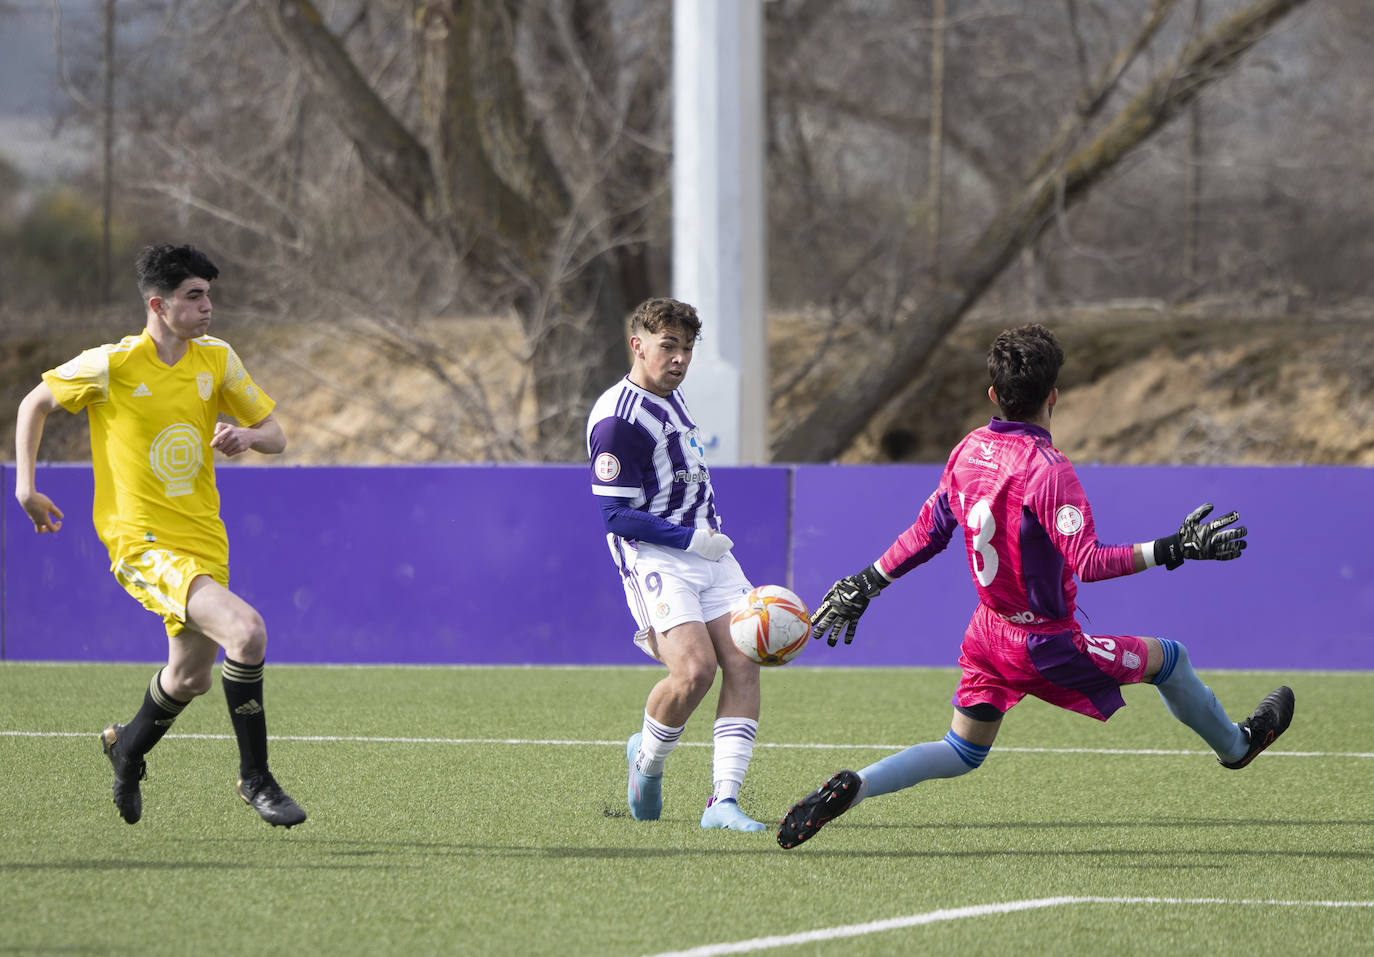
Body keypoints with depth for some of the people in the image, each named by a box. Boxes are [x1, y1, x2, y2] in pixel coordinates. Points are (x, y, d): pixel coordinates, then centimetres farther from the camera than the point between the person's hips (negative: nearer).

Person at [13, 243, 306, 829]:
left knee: (190, 678, 16)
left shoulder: (216, 359, 3)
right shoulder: (110, 366, -10)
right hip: (142, 543, -6)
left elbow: (276, 437, 10)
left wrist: (248, 436, -13)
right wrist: (25, 486, 2)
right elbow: (34, 404, 7)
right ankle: (255, 778, -13)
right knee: (246, 630, -26)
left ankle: (127, 748, 49)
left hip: (204, 541, 6)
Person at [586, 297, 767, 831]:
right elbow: (617, 516, -16)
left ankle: (723, 802, -10)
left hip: (706, 551, 9)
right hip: (654, 559, -9)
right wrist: (691, 539, -17)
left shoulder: (671, 394, 15)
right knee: (695, 669, -24)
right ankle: (647, 761, 6)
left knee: (743, 663, -8)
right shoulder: (617, 419, -15)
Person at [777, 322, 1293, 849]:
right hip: (1044, 644, -7)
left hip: (986, 633, 7)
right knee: (1169, 659, 12)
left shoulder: (969, 450, -1)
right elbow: (1087, 562, -29)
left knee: (960, 754, 16)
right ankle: (1235, 745, 36)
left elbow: (928, 531, 8)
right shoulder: (1047, 470, -24)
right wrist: (1173, 549, -30)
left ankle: (850, 787, -5)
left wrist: (865, 584, 19)